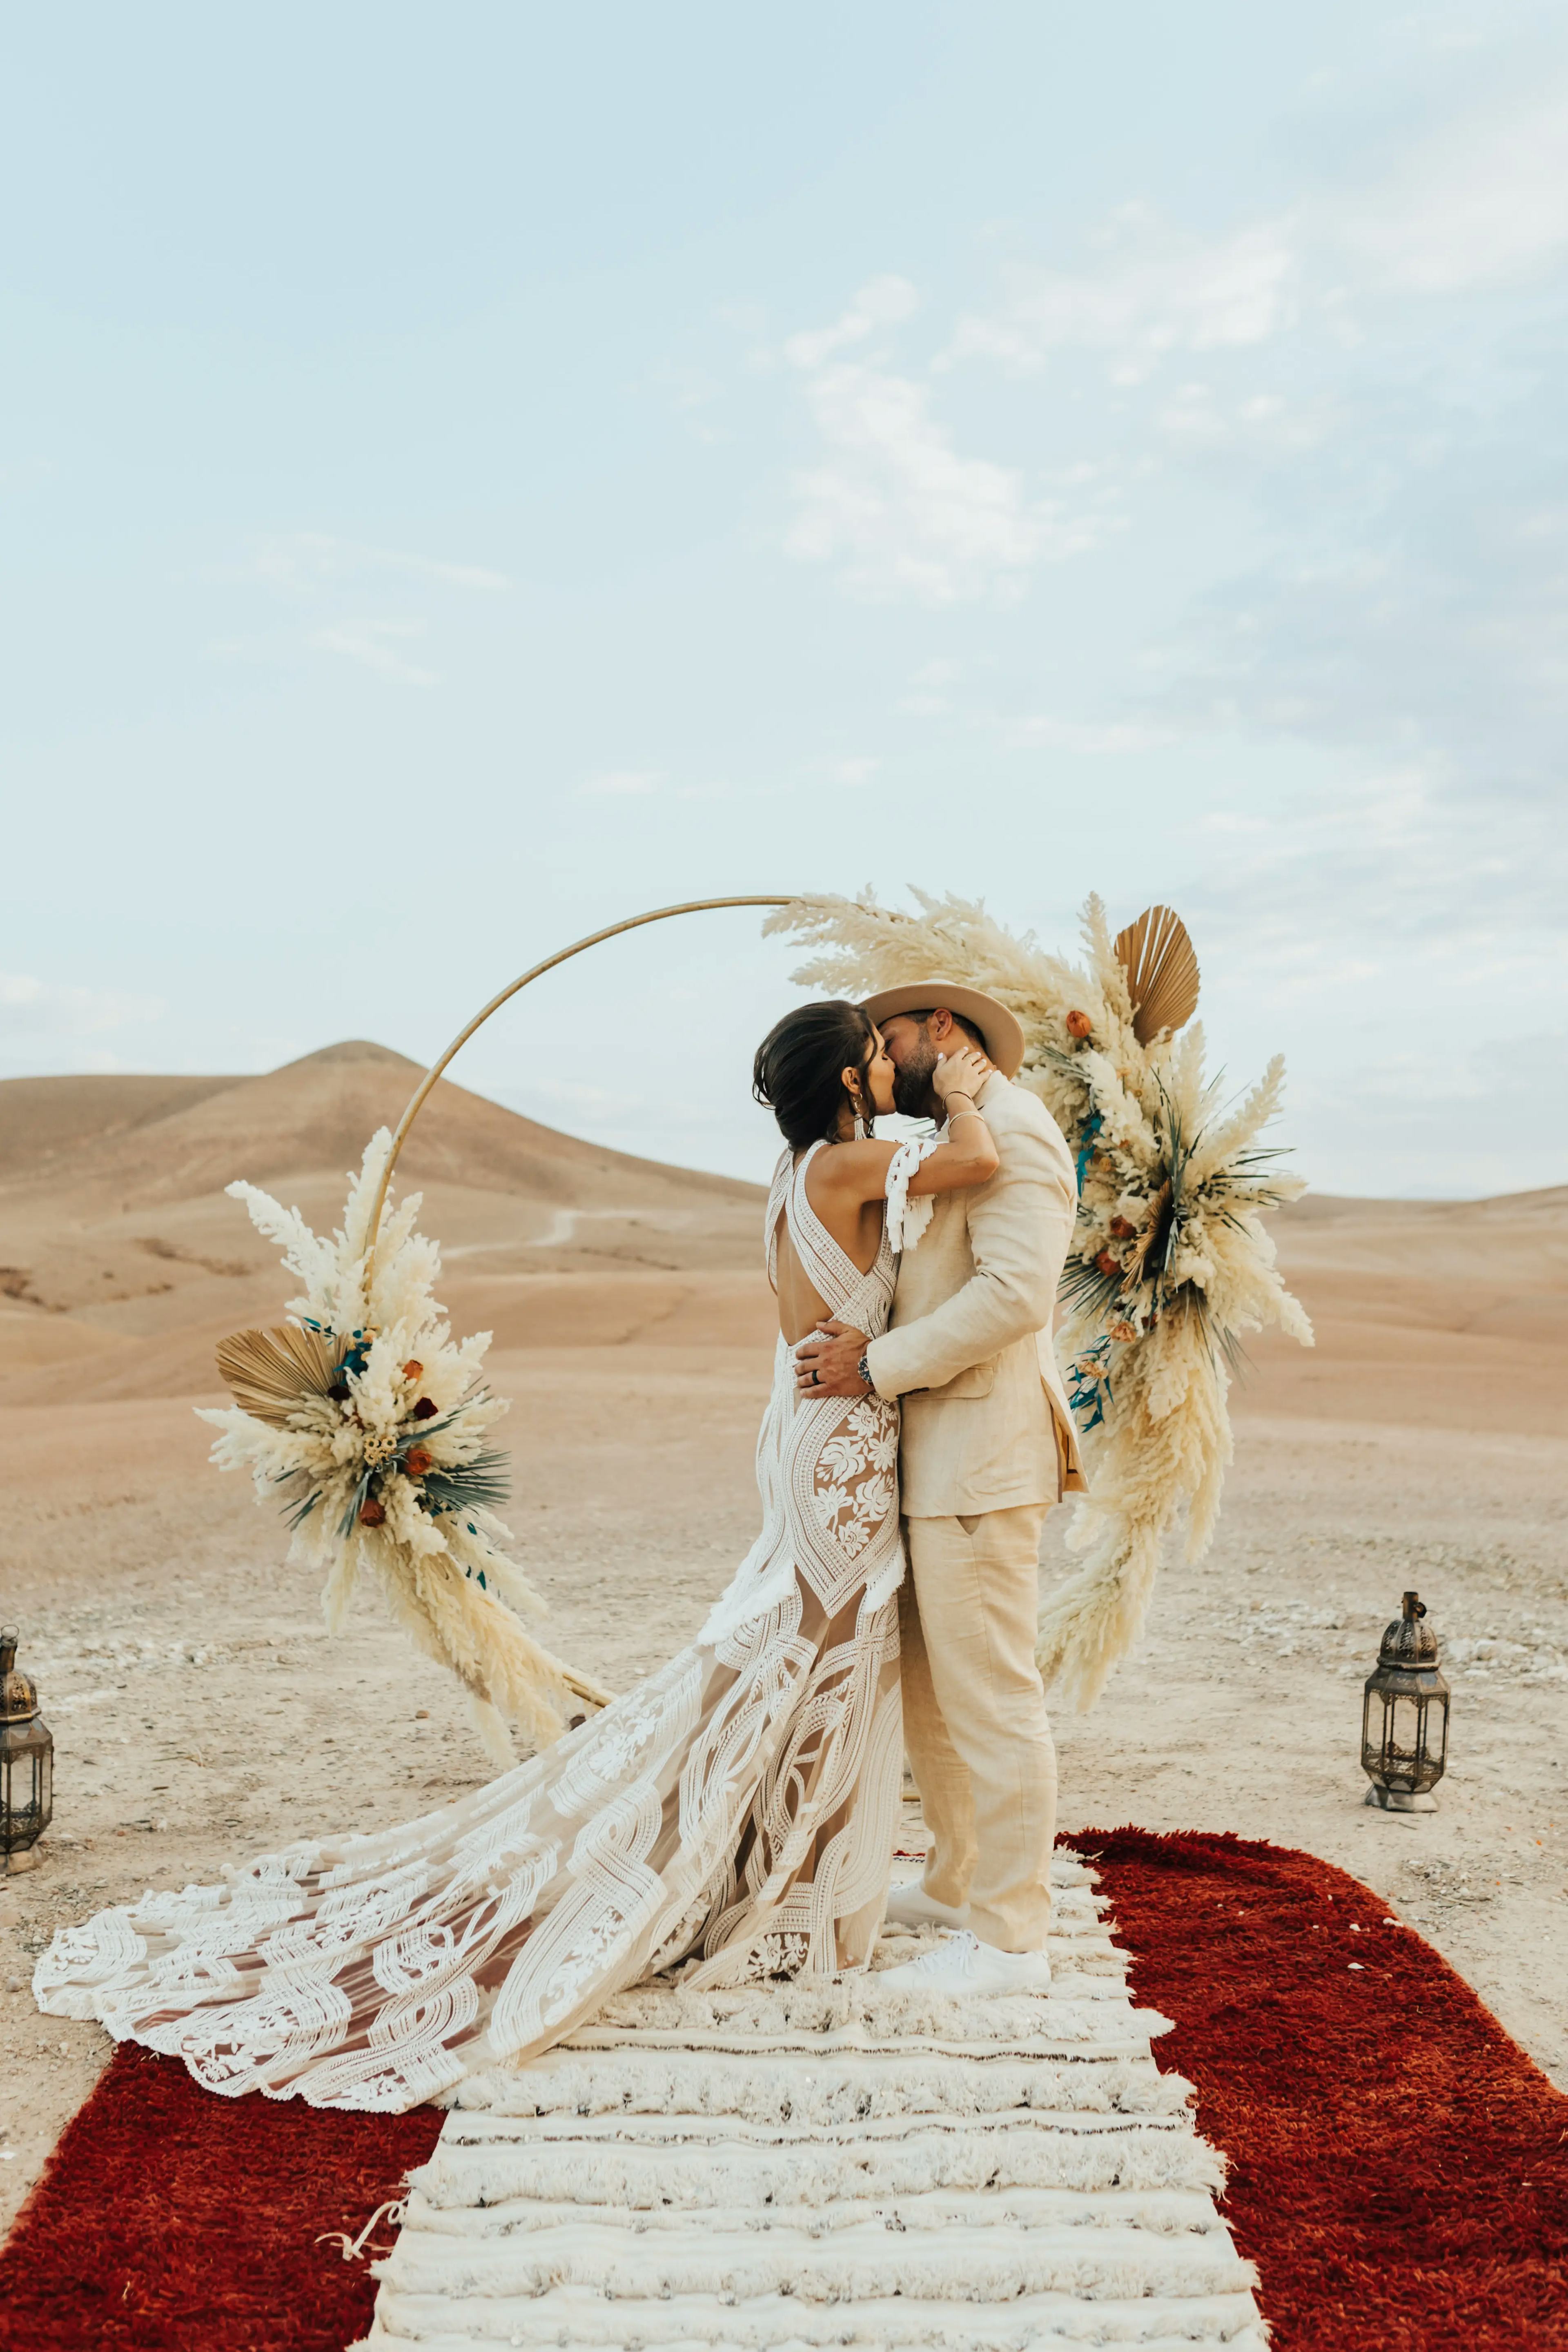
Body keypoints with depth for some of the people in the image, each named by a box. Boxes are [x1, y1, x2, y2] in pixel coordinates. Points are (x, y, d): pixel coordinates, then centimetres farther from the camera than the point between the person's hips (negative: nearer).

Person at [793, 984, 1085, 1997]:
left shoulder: (1011, 1129, -10)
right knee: (926, 1686, 17)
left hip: (981, 1461, -10)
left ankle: (1009, 1942, 4)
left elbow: (1017, 1291, -22)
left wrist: (881, 1365, -18)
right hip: (938, 1458, 10)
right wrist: (866, 1340, 2)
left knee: (991, 1700, -4)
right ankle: (957, 1885, 31)